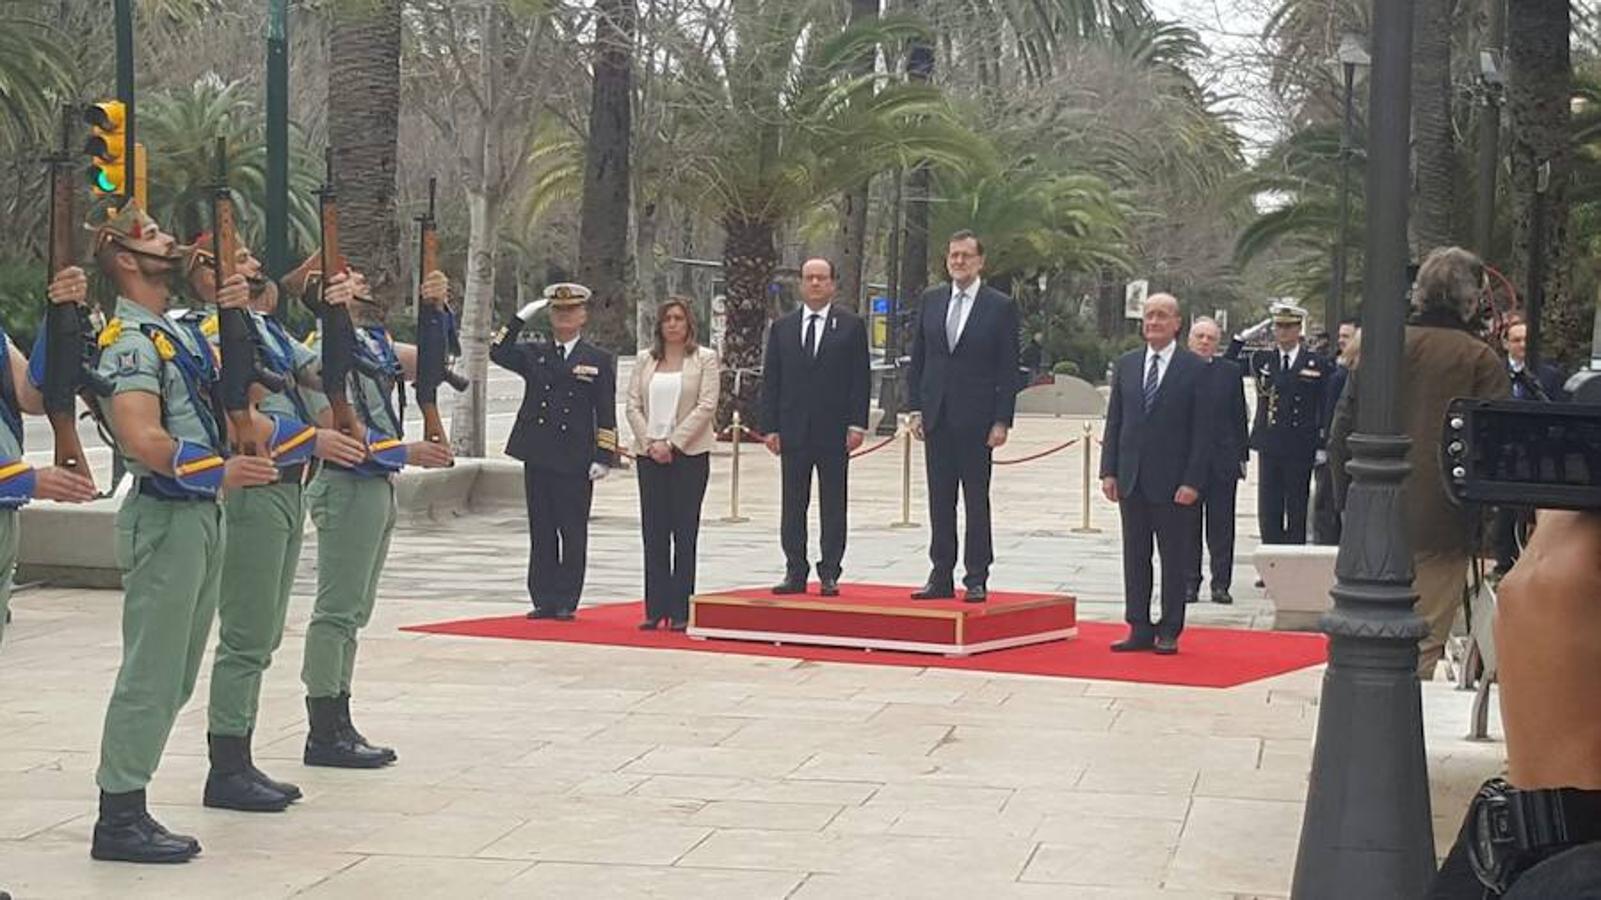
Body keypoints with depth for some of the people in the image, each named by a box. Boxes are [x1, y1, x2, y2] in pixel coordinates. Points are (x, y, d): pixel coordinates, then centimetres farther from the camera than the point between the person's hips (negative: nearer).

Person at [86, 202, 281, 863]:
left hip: (199, 514, 10)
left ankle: (128, 809, 19)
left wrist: (237, 310, 12)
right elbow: (143, 439, -25)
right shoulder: (129, 339, -13)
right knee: (151, 673, -8)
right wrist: (220, 473, -33)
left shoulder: (175, 329, 16)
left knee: (175, 674, 13)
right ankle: (119, 820, -3)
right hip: (166, 517, -10)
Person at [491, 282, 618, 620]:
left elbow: (606, 415, 2)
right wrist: (521, 318, -8)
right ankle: (544, 600, 12)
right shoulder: (534, 355, 13)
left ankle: (566, 602, 7)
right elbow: (498, 353, -3)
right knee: (541, 532, 7)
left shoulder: (599, 360, 5)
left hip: (575, 461, -3)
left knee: (573, 534, 1)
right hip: (537, 456, 3)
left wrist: (603, 458, -6)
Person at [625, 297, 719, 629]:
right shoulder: (645, 360, 12)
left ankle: (681, 611, 1)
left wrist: (672, 443, -12)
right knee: (653, 532, 3)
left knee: (684, 532, -1)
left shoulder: (705, 358, 1)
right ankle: (655, 609, 7)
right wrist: (650, 443, -7)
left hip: (689, 453, -3)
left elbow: (706, 406, -7)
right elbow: (633, 405, 7)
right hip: (649, 454, 3)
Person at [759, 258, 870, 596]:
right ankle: (795, 572, 11)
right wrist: (770, 426, 0)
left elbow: (860, 379, 0)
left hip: (834, 430, -2)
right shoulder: (782, 327, 9)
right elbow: (770, 380, 8)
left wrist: (857, 424, -9)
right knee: (793, 505, 5)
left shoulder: (851, 325, 2)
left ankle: (830, 574, 6)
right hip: (793, 429, 2)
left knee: (833, 505, 2)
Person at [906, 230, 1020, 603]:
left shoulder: (1000, 307, -2)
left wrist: (1002, 421, -9)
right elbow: (918, 359, 12)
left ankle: (977, 579, 5)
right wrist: (915, 408, 5)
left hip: (976, 418, -4)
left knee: (977, 501, 1)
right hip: (936, 416, 4)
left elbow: (1008, 370, -3)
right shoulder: (931, 300, 10)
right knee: (940, 501, 7)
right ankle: (941, 576, 12)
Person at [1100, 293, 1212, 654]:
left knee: (1175, 559, 3)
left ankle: (1169, 632, 11)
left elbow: (1202, 430, -6)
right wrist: (1109, 471, 3)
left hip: (1174, 482, -4)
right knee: (1135, 556, 8)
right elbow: (1114, 421, 11)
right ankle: (1139, 629, 15)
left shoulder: (1195, 369, -4)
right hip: (1131, 479, 4)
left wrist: (1192, 481, -12)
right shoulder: (1126, 364, 9)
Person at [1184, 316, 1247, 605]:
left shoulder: (1230, 372, 6)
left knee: (1221, 527, 4)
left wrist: (1242, 455, 4)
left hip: (1222, 460, 1)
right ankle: (1189, 582, 11)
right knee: (1188, 526, 4)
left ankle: (1221, 584, 10)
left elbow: (1239, 417, 8)